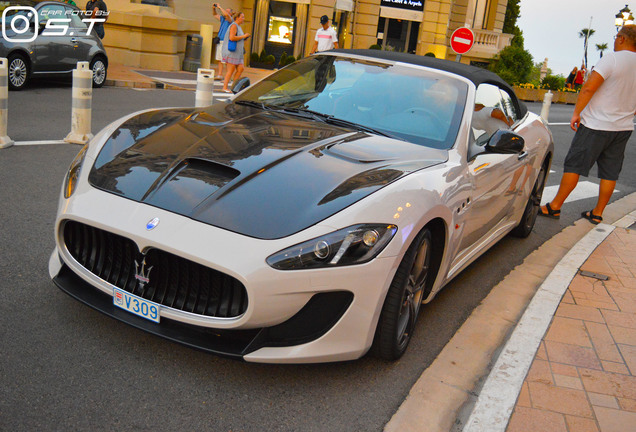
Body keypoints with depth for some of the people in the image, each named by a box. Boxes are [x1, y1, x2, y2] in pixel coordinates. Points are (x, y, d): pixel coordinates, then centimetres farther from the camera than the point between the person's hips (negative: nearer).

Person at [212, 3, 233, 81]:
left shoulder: (230, 20, -9)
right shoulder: (223, 19, 14)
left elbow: (226, 14, -30)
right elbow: (215, 15, 28)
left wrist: (220, 7, -19)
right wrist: (214, 8, 9)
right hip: (220, 42, 8)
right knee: (219, 60, 11)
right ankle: (220, 75, 18)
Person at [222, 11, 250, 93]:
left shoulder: (238, 27, 20)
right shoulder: (234, 25, -11)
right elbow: (232, 38, -23)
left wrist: (244, 39, 11)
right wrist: (243, 36, -16)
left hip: (237, 52, 10)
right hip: (231, 52, -10)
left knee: (240, 69, 2)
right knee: (231, 70, -8)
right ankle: (225, 87, -2)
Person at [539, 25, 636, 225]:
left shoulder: (611, 59, -14)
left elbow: (589, 88, -21)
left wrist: (576, 112, -14)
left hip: (596, 125, -6)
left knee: (574, 165, 1)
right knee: (610, 172, 11)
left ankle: (554, 207, 7)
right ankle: (597, 213, 17)